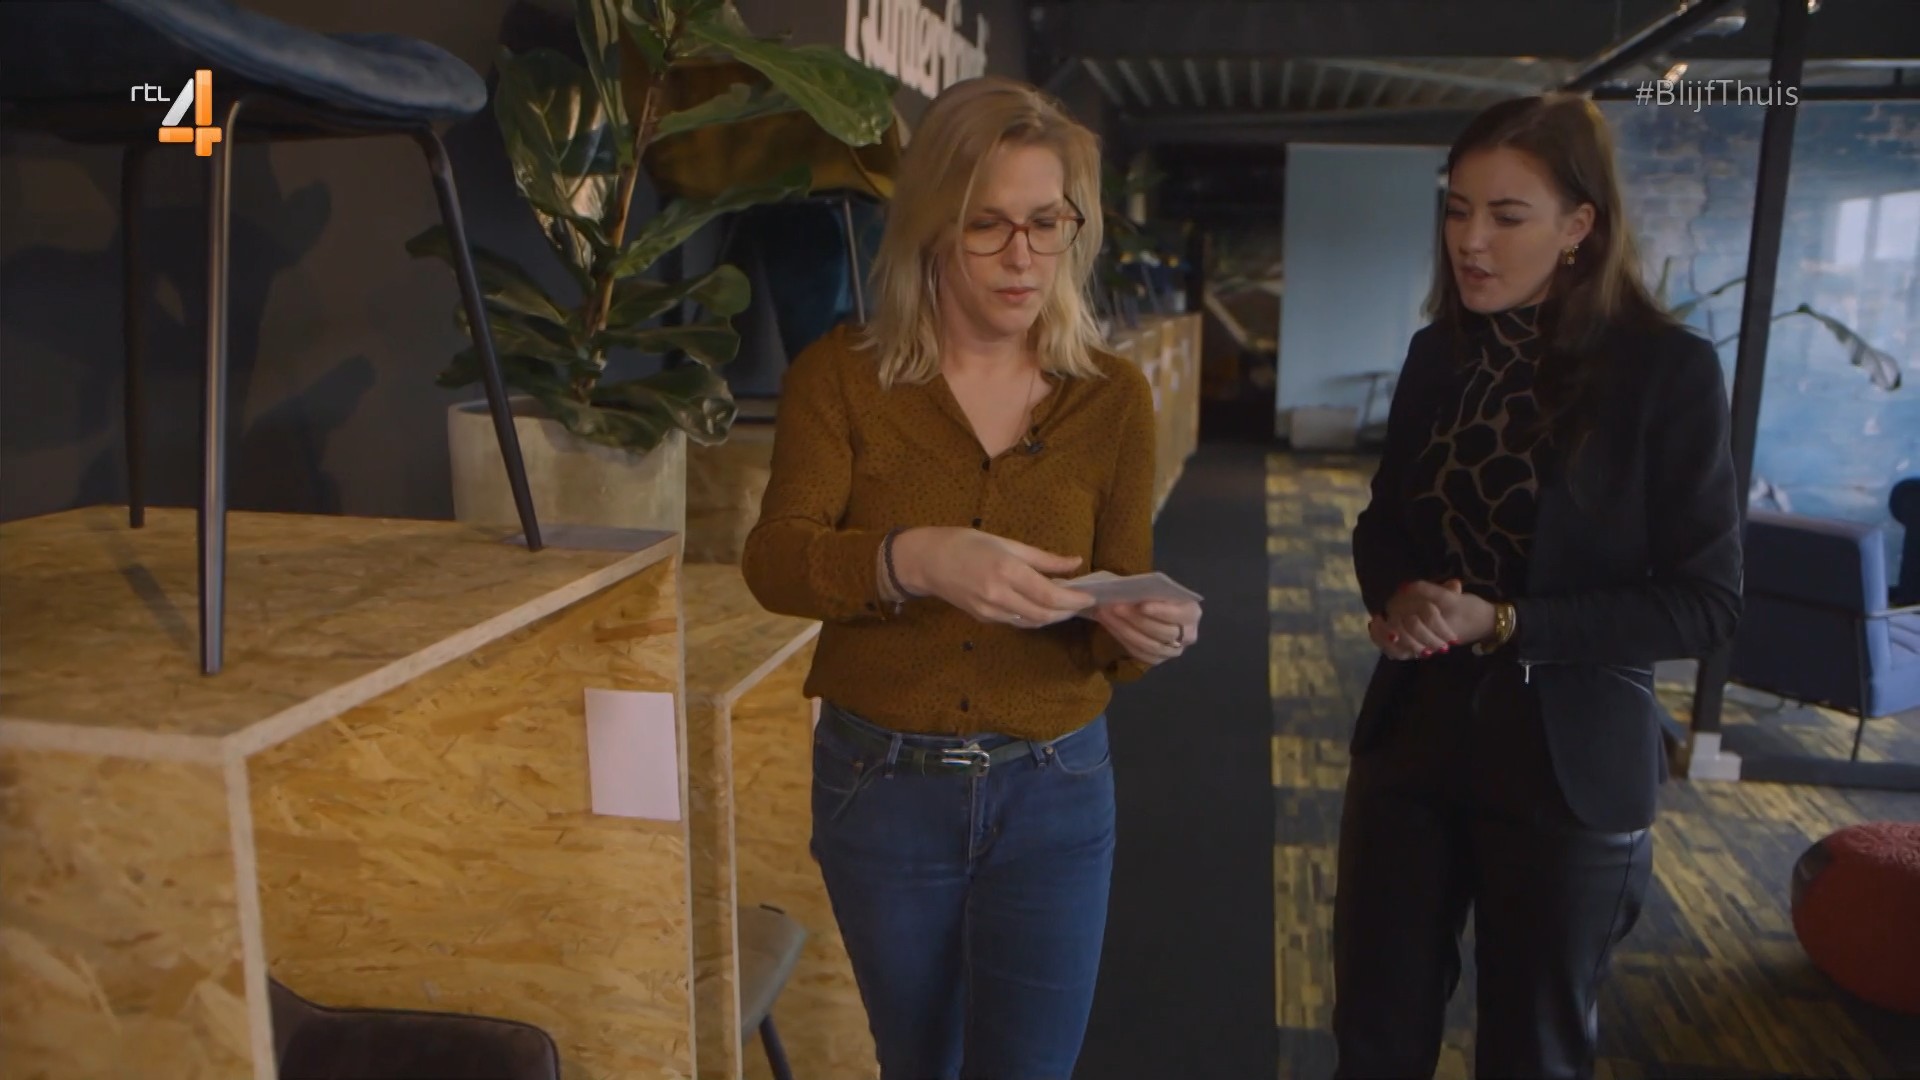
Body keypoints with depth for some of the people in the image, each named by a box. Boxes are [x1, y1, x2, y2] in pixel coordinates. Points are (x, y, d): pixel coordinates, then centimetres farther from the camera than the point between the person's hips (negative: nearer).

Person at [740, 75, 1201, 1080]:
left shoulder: (1114, 396, -4)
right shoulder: (841, 376, -7)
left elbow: (1112, 625, -1)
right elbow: (772, 562, -19)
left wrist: (1144, 632, -25)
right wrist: (912, 559, -38)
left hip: (1053, 795, 0)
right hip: (879, 783, 1)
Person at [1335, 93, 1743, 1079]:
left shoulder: (1669, 369, -12)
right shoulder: (1438, 353, 2)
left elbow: (1706, 601, -11)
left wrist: (1506, 624, -20)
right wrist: (1395, 596, -11)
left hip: (1568, 761, -3)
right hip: (1413, 732, 4)